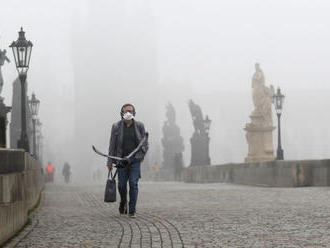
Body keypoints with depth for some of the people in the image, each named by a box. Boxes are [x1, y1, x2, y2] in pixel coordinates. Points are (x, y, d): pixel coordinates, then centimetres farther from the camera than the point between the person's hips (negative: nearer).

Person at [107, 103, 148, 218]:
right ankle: (123, 202, 32)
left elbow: (144, 144, 5)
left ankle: (132, 210, -1)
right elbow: (112, 145, 1)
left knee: (133, 184, -7)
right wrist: (110, 161, -1)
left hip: (135, 160, 0)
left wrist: (139, 157, -6)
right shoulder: (116, 127, -1)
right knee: (122, 184, 2)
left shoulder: (139, 126, 1)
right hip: (122, 160, 0)